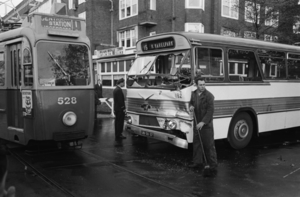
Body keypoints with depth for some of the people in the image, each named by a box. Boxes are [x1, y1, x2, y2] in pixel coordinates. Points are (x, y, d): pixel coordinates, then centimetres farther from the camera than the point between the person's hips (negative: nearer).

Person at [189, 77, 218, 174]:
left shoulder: (209, 95, -14)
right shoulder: (193, 94, 6)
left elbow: (210, 111, -17)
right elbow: (191, 102, 24)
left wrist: (203, 122, -24)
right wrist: (191, 106, -1)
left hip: (206, 124, -6)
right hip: (196, 123, 6)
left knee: (209, 144, -2)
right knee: (196, 143, 13)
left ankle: (213, 165, 6)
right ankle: (197, 162, 26)